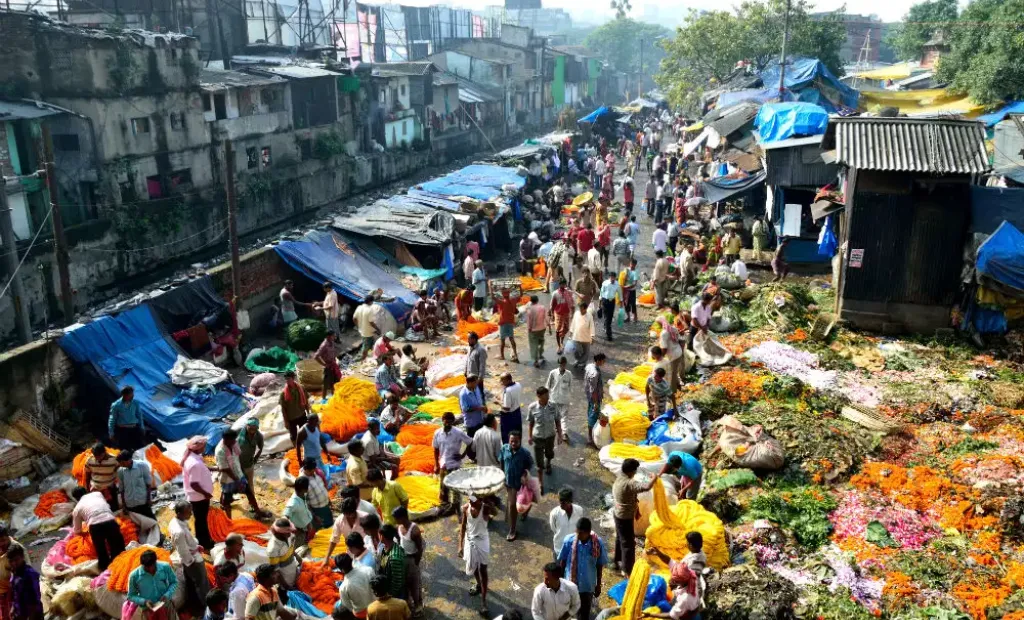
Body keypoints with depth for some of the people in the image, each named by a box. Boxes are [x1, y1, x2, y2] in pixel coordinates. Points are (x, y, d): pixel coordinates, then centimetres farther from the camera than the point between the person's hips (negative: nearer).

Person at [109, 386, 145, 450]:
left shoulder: (135, 403, -2)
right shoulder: (116, 405, -10)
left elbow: (139, 416, 10)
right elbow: (112, 420, -3)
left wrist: (142, 428, 13)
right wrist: (111, 433, -1)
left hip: (134, 429, 2)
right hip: (122, 430, -2)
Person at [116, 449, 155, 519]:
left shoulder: (142, 465, -10)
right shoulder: (120, 471, -3)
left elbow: (148, 484, -3)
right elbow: (121, 489, 5)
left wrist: (148, 500, -4)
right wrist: (123, 505, 6)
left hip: (143, 503, -2)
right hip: (129, 505, 2)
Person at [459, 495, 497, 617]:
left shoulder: (486, 508, -24)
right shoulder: (465, 508, -15)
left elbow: (495, 512, -47)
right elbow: (463, 526, -3)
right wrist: (460, 545, 0)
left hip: (482, 541, -4)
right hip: (470, 540, 4)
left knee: (482, 570, 1)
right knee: (473, 566, 23)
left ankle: (483, 601, 10)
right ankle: (478, 584, 52)